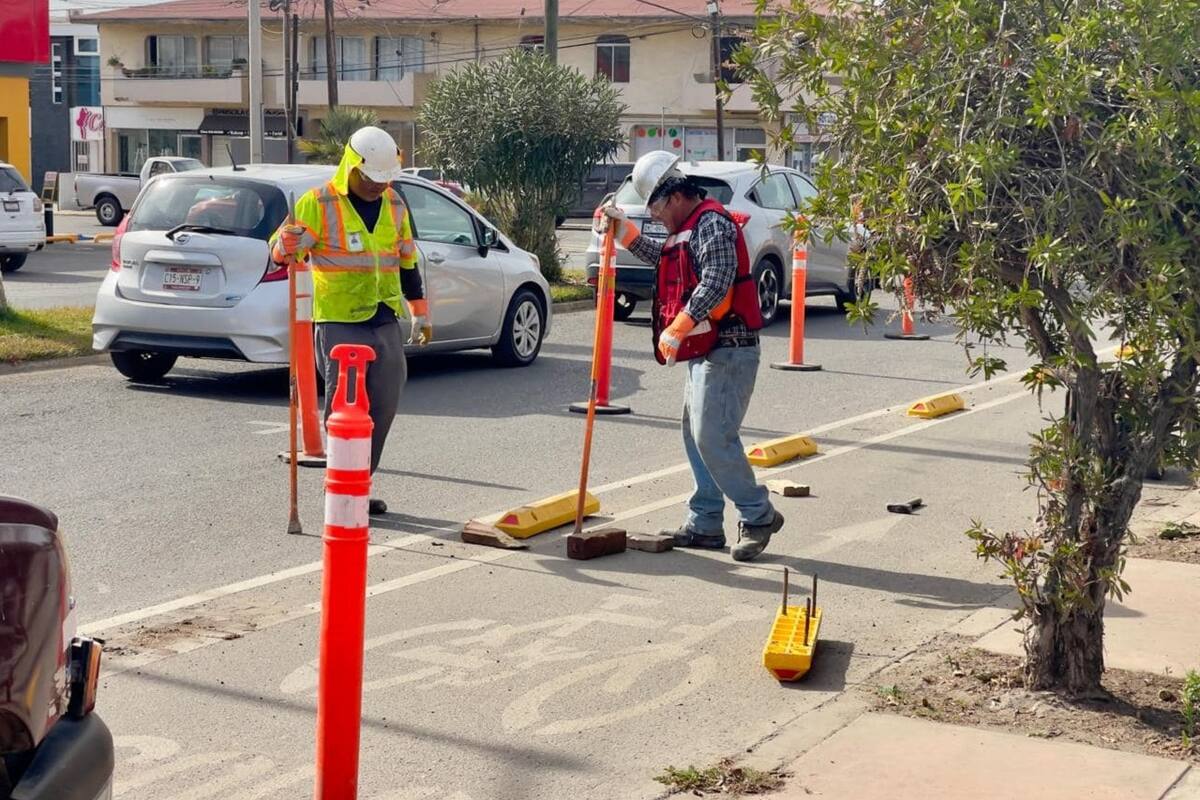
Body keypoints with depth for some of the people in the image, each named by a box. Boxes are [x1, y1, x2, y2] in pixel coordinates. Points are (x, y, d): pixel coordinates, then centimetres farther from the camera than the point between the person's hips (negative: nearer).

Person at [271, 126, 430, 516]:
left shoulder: (394, 206, 12)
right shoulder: (320, 204, -7)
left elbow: (407, 261, 21)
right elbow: (280, 250, -10)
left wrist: (420, 312, 22)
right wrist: (288, 244, -34)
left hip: (386, 323, 6)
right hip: (339, 325, -6)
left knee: (383, 406, 8)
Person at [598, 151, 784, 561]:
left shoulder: (713, 224, -14)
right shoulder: (691, 228, 20)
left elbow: (715, 284, -26)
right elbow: (661, 256, 39)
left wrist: (676, 328, -27)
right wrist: (624, 229, 28)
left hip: (728, 349, -11)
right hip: (706, 350, 11)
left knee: (713, 438, -13)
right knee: (696, 436, 12)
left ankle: (758, 516, -3)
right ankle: (705, 523, 17)